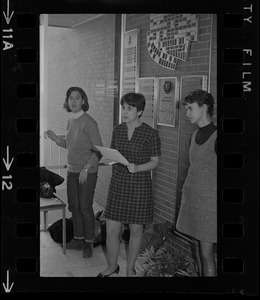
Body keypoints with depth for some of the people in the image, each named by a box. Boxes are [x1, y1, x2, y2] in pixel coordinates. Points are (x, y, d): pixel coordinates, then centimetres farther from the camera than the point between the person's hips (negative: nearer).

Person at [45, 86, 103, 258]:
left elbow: (98, 150, -17)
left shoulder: (89, 122, -15)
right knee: (73, 206, 13)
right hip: (72, 170, 7)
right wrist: (57, 140, 3)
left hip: (87, 172, -7)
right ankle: (78, 239, 29)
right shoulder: (70, 121, 8)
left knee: (85, 208, 0)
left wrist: (86, 168, -24)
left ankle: (89, 243, 16)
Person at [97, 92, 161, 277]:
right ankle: (112, 266, 31)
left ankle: (130, 269, 31)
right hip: (118, 184, 4)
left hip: (140, 186, -4)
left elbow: (156, 161, -5)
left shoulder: (150, 134, -9)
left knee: (136, 230, 10)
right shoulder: (118, 130, 6)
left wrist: (137, 168, -22)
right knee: (111, 230, 6)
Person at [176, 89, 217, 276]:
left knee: (207, 254, -2)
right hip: (191, 199, 7)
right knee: (200, 250, 13)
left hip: (208, 203, -7)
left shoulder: (216, 137, -13)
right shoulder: (195, 136, 11)